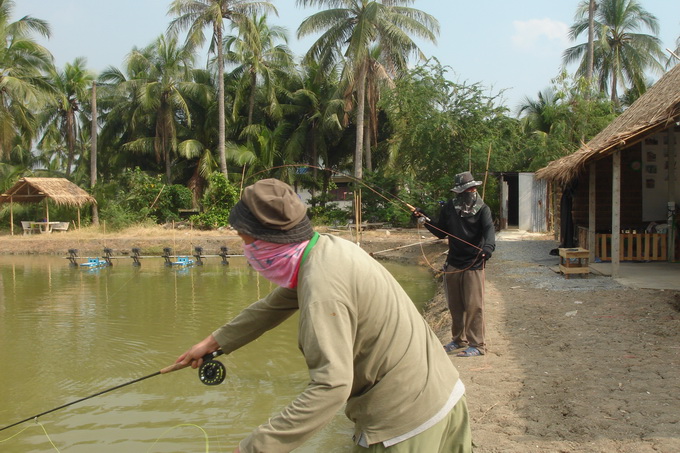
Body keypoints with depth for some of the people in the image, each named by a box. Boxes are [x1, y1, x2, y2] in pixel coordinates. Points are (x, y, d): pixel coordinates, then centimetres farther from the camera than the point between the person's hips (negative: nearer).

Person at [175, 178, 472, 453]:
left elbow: (331, 386, -32)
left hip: (406, 423, -8)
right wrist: (215, 341, 23)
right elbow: (274, 305, 16)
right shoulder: (327, 247, 2)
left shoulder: (322, 288, -26)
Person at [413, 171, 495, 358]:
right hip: (453, 263, 4)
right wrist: (425, 220, 3)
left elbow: (489, 229, -22)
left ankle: (477, 345, 4)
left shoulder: (482, 209, -5)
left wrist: (488, 246, -42)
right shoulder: (449, 208, 6)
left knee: (473, 305, -6)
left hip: (473, 265, -4)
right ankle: (459, 340, 28)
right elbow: (441, 232, 15)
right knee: (455, 305, 13)